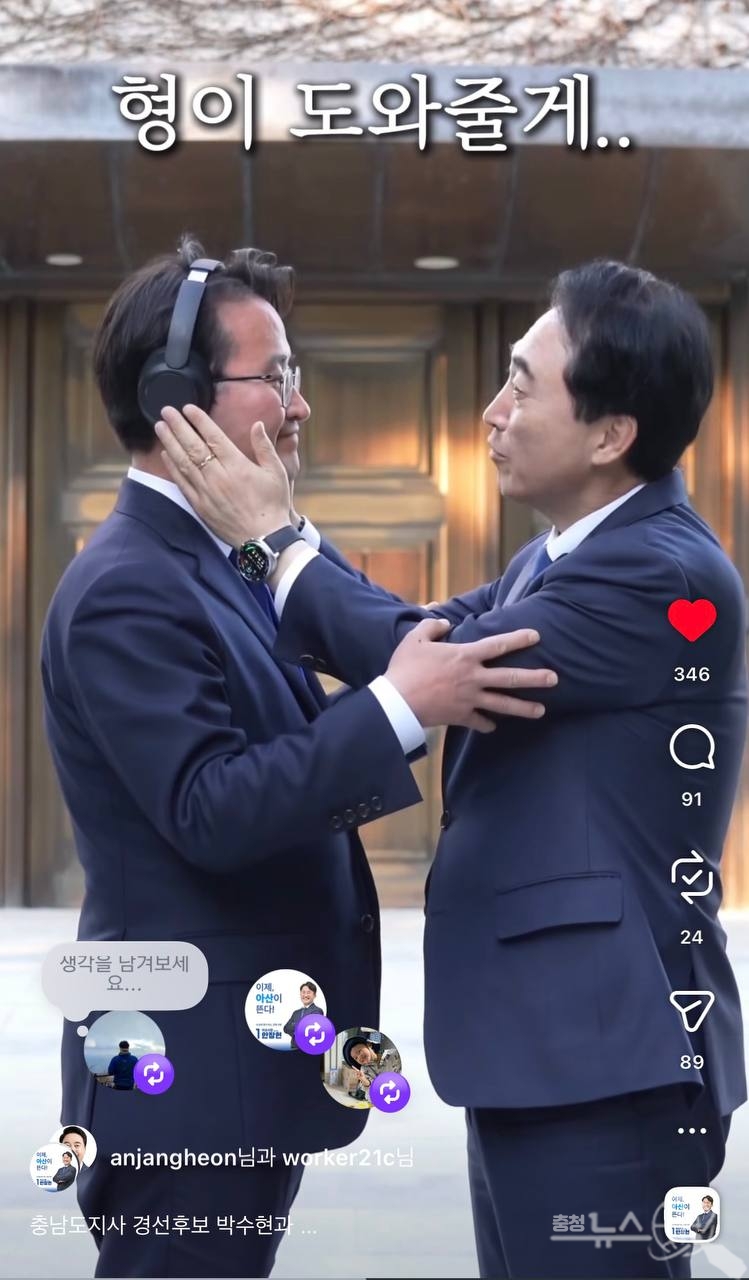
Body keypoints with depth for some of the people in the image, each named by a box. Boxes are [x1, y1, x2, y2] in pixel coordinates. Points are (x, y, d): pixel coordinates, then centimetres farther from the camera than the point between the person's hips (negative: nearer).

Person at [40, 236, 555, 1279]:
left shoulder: (225, 566, 12)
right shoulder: (127, 590, -18)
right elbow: (210, 813, -26)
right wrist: (401, 707, -29)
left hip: (248, 1066, 10)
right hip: (187, 1070, -10)